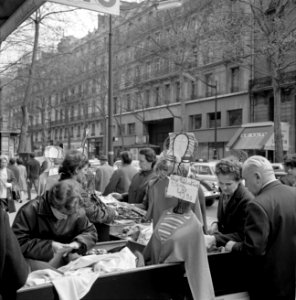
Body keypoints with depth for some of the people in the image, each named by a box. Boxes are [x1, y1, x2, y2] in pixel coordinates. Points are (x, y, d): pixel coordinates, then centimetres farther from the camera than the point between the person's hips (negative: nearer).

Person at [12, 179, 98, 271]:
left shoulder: (76, 212, -7)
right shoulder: (30, 210, -19)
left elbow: (91, 232, 7)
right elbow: (18, 242, -22)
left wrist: (77, 243, -15)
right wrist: (50, 245, -25)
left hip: (63, 257, 5)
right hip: (35, 259, -4)